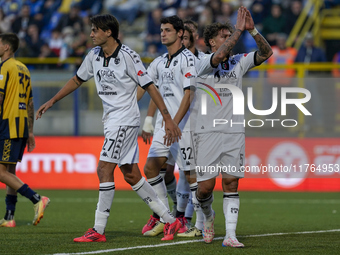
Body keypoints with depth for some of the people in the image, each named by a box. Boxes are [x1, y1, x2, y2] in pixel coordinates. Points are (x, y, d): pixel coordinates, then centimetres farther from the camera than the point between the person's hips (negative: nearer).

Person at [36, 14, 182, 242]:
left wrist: (168, 119, -15)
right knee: (131, 175, 7)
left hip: (125, 119, -8)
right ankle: (170, 220, 13)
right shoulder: (94, 55, 7)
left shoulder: (128, 56, -14)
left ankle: (99, 230, -8)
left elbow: (149, 87, -13)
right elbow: (78, 80, 23)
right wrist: (52, 101, 24)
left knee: (104, 169, -12)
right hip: (111, 120, 8)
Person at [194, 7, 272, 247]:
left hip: (234, 132, 3)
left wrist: (252, 30, -15)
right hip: (208, 132, -3)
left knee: (231, 183, -2)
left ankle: (230, 234, -3)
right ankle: (208, 216, 29)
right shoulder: (203, 64, -5)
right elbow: (219, 56, -26)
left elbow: (266, 52, -2)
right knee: (206, 186, -3)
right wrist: (238, 29, -25)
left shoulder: (238, 62, 8)